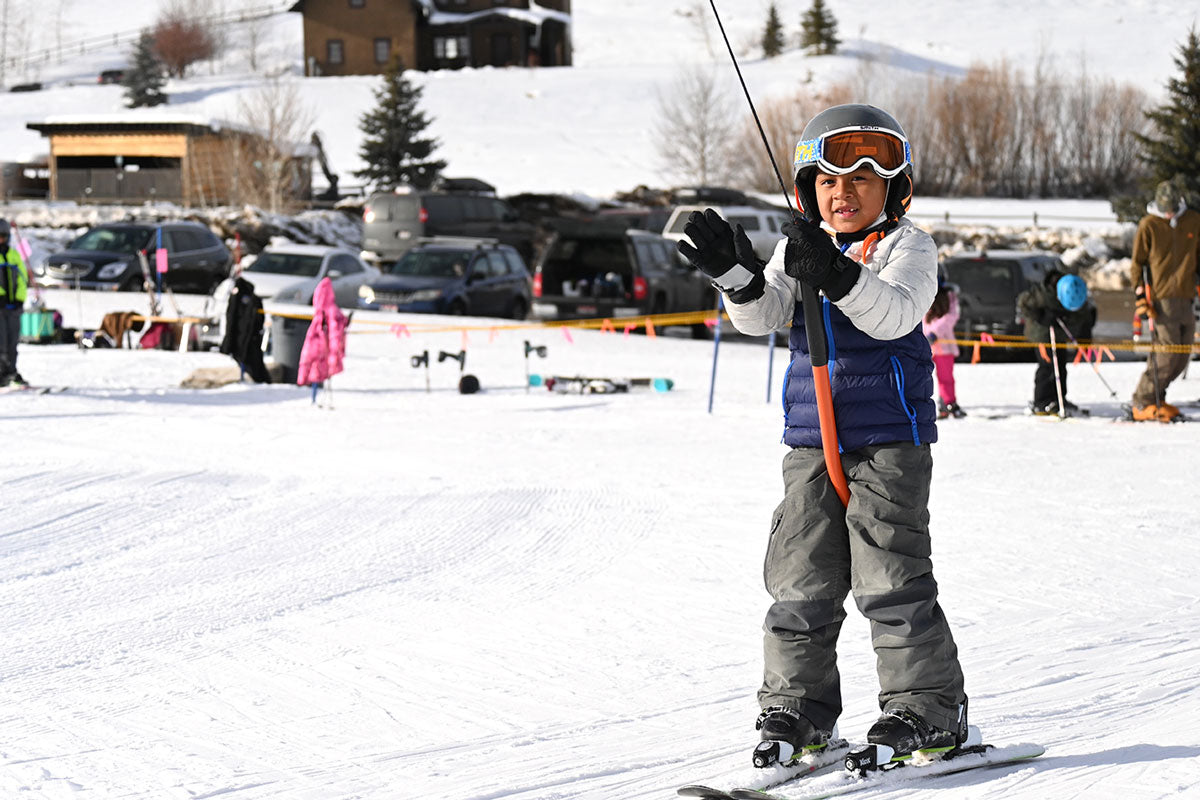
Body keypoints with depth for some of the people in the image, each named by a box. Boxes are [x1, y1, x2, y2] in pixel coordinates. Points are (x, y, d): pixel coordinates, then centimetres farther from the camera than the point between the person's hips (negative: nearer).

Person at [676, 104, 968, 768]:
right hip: (812, 438, 5)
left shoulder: (906, 246, -3)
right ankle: (796, 707, 13)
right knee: (800, 577, 3)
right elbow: (763, 315, -2)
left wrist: (839, 278, -39)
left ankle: (927, 708, 4)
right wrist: (737, 276, -23)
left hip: (889, 437, -5)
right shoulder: (800, 247, 11)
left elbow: (896, 313, -22)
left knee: (889, 576, -7)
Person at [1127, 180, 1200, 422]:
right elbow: (1137, 262, 1)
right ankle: (1142, 404, -4)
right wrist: (1140, 294, -7)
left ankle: (1155, 397, 18)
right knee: (1167, 354, -12)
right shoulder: (1148, 225, -4)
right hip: (1161, 298, -5)